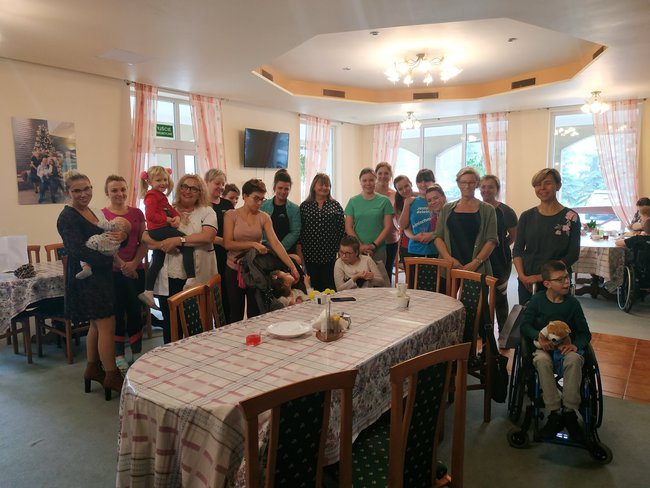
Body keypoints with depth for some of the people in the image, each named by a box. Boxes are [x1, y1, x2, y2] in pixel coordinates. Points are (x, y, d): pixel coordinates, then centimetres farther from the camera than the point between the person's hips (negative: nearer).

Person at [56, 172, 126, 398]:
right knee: (107, 325, -5)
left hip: (99, 276, 9)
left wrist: (119, 237, -13)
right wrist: (112, 261, -22)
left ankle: (92, 369, 30)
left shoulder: (91, 212, 12)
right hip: (86, 278, -9)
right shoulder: (67, 217, -14)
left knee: (97, 324, 17)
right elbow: (78, 251, -22)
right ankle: (112, 376, 5)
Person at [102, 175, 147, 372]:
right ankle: (119, 355, 20)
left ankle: (137, 353, 21)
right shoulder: (101, 215, -4)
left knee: (135, 311, 8)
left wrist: (134, 263, -9)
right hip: (113, 272, -3)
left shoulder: (137, 213, 6)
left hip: (136, 270, 3)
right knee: (117, 313, 6)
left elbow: (144, 242, 5)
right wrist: (122, 266, -13)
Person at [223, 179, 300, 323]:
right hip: (235, 270, -1)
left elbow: (275, 243, -10)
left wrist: (292, 267, -18)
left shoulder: (264, 217, -1)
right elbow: (228, 244, -13)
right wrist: (253, 244, -20)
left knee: (255, 315, 6)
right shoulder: (231, 215, -5)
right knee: (236, 315, 11)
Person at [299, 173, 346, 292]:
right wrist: (300, 251, 1)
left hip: (330, 254, 0)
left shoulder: (336, 206, 6)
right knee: (314, 286, 7)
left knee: (330, 287, 0)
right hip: (310, 253, 1)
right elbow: (299, 229, 5)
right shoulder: (304, 206, 6)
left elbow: (342, 229, 4)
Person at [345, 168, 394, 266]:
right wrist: (361, 245, -8)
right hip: (357, 250, 1)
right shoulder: (353, 201, 6)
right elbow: (348, 227, 3)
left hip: (378, 250, 0)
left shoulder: (384, 201, 4)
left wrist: (374, 245, -9)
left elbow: (387, 227, 0)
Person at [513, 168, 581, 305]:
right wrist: (522, 276, -10)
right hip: (527, 282, 2)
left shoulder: (570, 217, -2)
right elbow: (517, 250, 6)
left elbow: (573, 254, -6)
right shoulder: (527, 216, 6)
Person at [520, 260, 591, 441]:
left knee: (574, 359, -35)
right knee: (542, 360, -36)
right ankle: (555, 412, -28)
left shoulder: (572, 303, 1)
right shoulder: (537, 300, -1)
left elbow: (585, 332, 3)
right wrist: (538, 336, -21)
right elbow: (525, 325, -1)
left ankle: (569, 411, -24)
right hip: (543, 346, -1)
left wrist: (576, 345, -18)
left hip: (567, 346, 1)